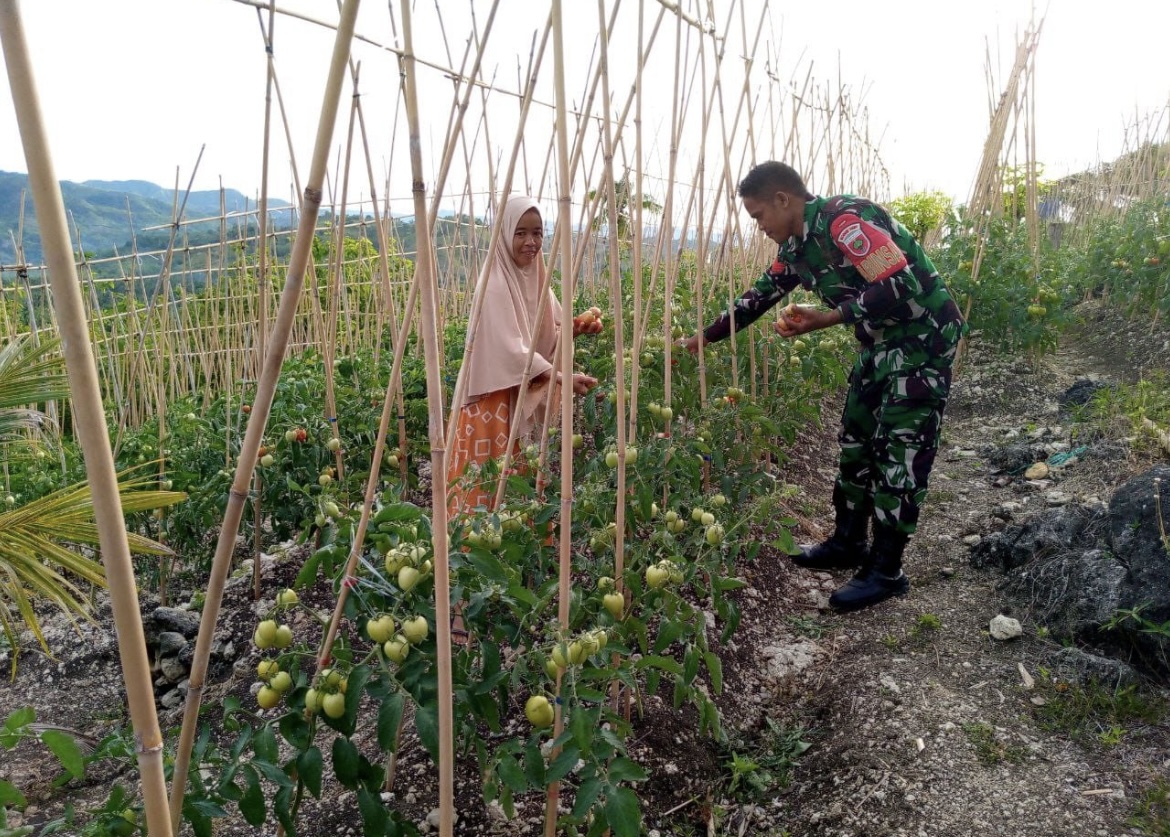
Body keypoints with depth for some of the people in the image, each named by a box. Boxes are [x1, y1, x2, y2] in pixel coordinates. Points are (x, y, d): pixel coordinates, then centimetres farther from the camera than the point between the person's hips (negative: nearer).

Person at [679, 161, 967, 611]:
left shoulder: (844, 220, -23)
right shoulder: (795, 246, 6)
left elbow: (900, 288, -27)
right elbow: (759, 296, 14)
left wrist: (826, 319, -25)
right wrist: (704, 337, 14)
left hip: (923, 336, -9)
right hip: (882, 342, 9)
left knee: (899, 453, -6)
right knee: (856, 440, 12)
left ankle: (886, 571, 3)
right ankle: (849, 543, 25)